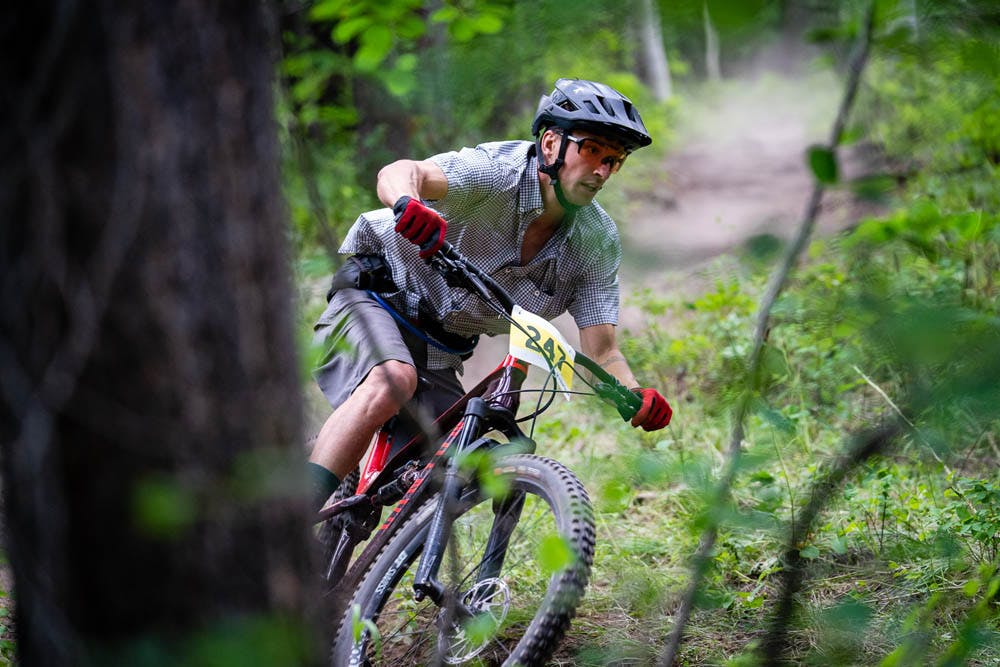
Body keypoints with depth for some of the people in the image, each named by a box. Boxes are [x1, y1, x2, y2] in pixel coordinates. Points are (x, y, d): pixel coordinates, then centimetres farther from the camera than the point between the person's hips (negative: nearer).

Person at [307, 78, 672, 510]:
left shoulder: (599, 243, -9)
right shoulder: (495, 170, -25)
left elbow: (601, 351, -11)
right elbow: (402, 173, -44)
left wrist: (637, 397, -33)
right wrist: (407, 203, -68)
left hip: (440, 349, 7)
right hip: (375, 295, -7)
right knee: (394, 381, -37)